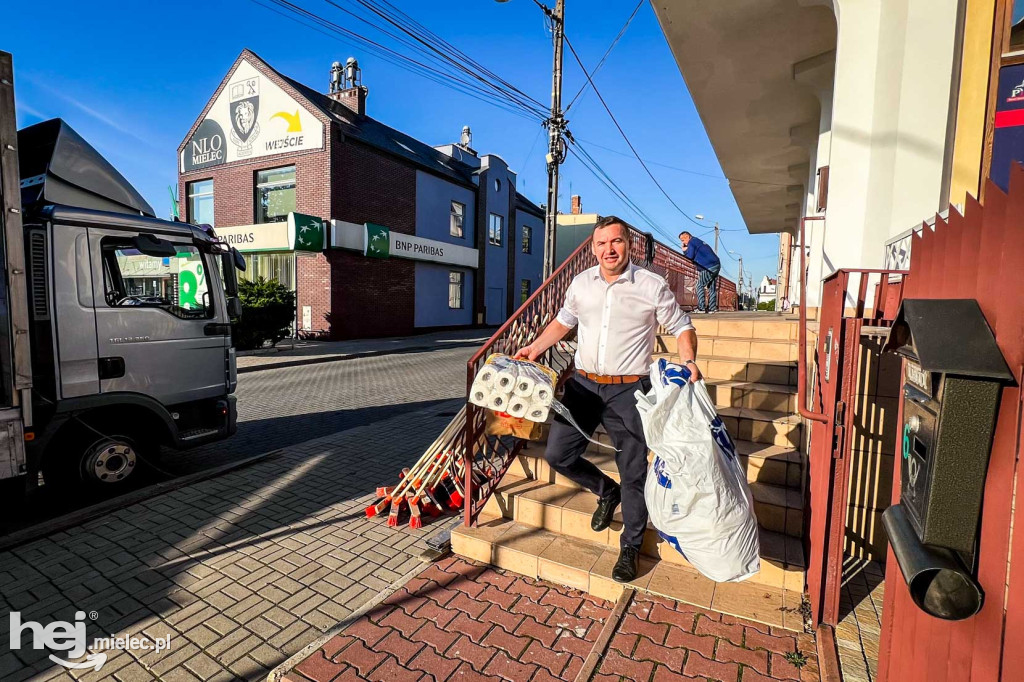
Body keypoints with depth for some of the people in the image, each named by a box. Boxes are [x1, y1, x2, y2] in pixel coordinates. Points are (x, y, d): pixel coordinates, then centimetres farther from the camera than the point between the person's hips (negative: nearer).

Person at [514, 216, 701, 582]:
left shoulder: (652, 286, -4)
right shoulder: (581, 283, 6)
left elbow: (682, 327, 3)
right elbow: (564, 321, 20)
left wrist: (689, 361, -15)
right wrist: (536, 347, 10)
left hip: (629, 390, -3)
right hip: (583, 385, 4)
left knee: (633, 473, 5)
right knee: (557, 454, 6)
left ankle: (631, 546, 30)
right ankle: (606, 491, 34)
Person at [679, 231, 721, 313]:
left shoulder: (692, 242, -3)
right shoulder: (698, 242, 26)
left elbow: (690, 256, -12)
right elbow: (696, 256, 24)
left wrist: (685, 251, 6)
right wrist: (686, 250, 13)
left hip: (709, 267, -9)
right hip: (716, 266, 9)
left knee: (700, 286, -4)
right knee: (712, 288, 11)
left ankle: (701, 308, -8)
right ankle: (712, 308, 11)